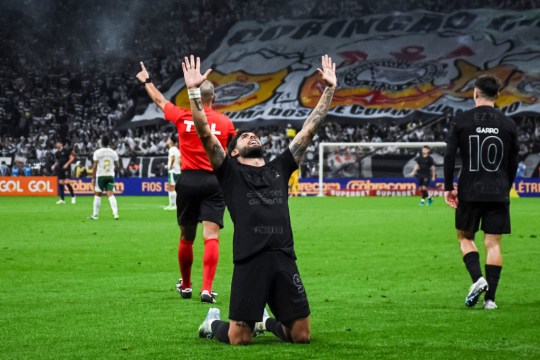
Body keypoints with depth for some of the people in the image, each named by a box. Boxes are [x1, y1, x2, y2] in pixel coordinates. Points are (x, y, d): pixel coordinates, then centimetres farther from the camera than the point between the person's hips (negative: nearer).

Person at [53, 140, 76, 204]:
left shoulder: (66, 150, -5)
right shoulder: (56, 153, 13)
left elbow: (72, 158, -6)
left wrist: (67, 164, -15)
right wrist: (54, 166, 7)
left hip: (66, 168, -6)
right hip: (60, 169, 6)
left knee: (66, 182, -16)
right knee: (60, 183, 1)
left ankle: (73, 197, 1)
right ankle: (62, 199, 5)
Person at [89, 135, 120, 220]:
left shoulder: (97, 152, -5)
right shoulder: (113, 153, 5)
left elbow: (95, 166, -8)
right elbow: (117, 166, 9)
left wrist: (93, 179, -3)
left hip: (100, 176, -2)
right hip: (110, 176, 2)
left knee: (97, 195, 8)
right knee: (111, 195, -1)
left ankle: (95, 215, 13)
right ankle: (115, 213, -16)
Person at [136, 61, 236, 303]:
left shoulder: (182, 117, 0)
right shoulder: (225, 122, 0)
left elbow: (159, 100, 18)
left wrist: (146, 81, 35)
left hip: (188, 180, 1)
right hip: (214, 182, -1)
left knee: (186, 238, 14)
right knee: (211, 237, -6)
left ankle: (185, 286, 30)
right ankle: (206, 288, -18)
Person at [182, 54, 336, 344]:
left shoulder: (279, 169, 21)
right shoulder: (230, 172, 10)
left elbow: (308, 130, 20)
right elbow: (205, 133, -1)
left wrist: (329, 89, 18)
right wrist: (194, 92, -10)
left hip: (284, 259, 4)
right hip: (249, 261, -4)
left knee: (301, 336, 2)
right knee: (239, 338, -3)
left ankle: (267, 321, 34)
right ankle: (213, 322, 32)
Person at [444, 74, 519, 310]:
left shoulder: (461, 122, -2)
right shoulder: (508, 125, 4)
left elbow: (449, 156, -5)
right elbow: (513, 163, 9)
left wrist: (448, 188, 3)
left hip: (469, 192, -1)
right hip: (498, 193, 1)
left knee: (465, 237, 14)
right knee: (493, 244, 4)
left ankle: (478, 278, -8)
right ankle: (490, 297, 0)